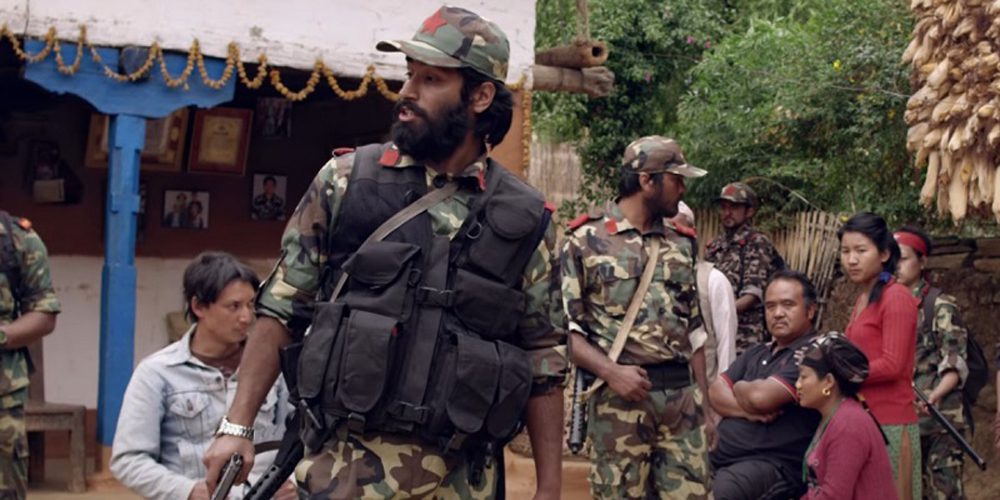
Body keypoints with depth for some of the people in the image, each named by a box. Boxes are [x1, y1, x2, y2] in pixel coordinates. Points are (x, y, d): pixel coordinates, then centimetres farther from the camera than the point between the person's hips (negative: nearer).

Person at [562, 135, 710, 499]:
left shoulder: (680, 245, 15)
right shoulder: (586, 241, -2)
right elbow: (565, 327, -6)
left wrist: (704, 396, 12)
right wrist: (611, 372, -18)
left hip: (681, 395, 5)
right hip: (619, 398, -5)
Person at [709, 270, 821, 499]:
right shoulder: (756, 353, 21)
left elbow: (762, 396, -18)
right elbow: (715, 392, 12)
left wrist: (739, 388, 5)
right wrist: (746, 410, -9)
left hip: (774, 464, -8)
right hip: (722, 456, 8)